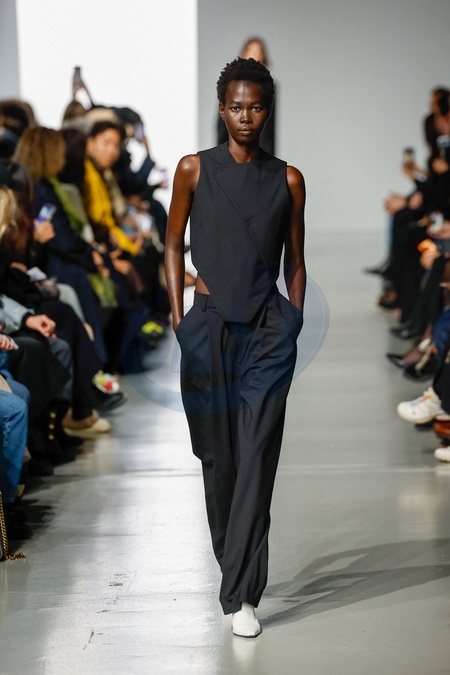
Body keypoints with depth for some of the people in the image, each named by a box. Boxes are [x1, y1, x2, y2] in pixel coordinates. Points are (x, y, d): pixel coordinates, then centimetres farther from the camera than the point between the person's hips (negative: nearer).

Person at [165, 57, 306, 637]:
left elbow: (294, 260, 11)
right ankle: (232, 562, 33)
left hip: (267, 327, 0)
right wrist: (178, 316, 1)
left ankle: (241, 595, -10)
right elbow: (173, 244, 9)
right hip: (209, 323, 1)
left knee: (256, 457, -9)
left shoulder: (288, 180, 5)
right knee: (217, 453, 10)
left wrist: (295, 325, 5)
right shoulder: (194, 169, 3)